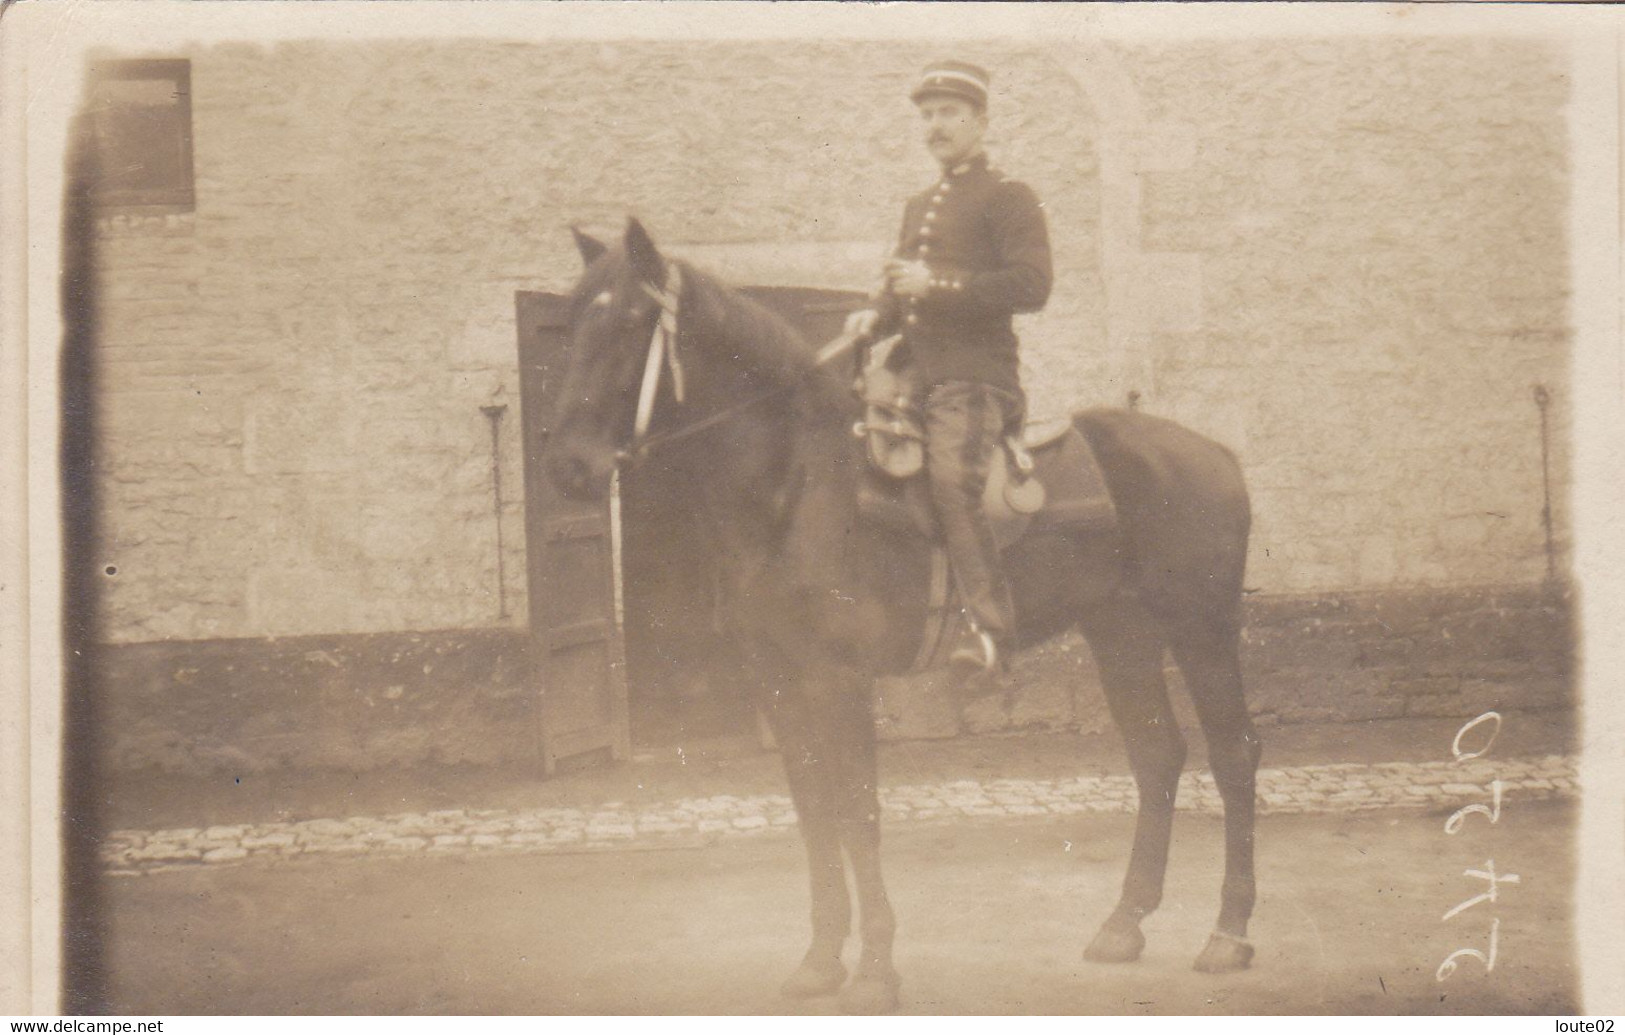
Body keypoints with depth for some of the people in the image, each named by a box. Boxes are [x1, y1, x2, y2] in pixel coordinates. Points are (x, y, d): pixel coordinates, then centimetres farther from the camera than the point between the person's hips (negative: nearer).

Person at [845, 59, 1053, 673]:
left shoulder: (1009, 199, 0)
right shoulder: (919, 207, 25)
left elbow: (1030, 286, -12)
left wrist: (936, 283, -17)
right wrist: (875, 317, 7)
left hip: (975, 376, -9)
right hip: (915, 370, 9)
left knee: (951, 481, -28)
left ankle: (989, 624, -27)